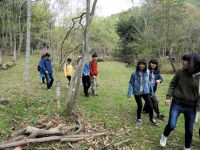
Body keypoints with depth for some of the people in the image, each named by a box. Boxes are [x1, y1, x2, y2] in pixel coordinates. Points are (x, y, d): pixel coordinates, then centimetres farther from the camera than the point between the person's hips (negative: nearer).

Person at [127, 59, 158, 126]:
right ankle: (138, 118, 34)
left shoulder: (147, 72, -7)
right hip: (137, 93, -2)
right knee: (140, 106, 6)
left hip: (146, 92, 2)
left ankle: (151, 119, 29)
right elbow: (131, 83, -5)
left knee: (150, 105, 3)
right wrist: (129, 92, -9)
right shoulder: (134, 74, -12)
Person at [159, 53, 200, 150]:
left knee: (189, 129, 13)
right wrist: (168, 97, -8)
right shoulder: (180, 73, -6)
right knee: (171, 125, -4)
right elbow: (172, 85, 1)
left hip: (191, 107, 1)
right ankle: (164, 136, 29)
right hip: (177, 104, 0)